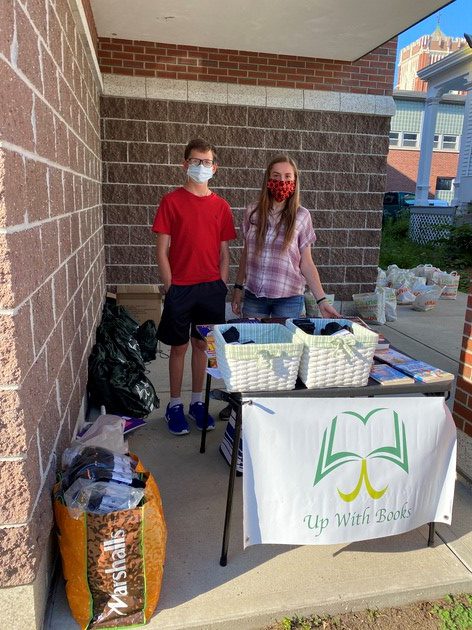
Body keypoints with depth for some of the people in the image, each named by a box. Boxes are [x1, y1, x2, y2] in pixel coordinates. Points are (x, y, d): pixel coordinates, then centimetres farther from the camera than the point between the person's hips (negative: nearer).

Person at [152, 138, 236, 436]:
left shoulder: (221, 206, 7)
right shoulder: (171, 201, -2)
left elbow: (224, 251, 10)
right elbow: (162, 249, -4)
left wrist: (221, 287, 3)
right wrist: (170, 288, -9)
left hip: (211, 288, 3)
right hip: (180, 288, -3)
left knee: (203, 345, 11)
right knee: (179, 346, 7)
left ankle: (197, 402, 26)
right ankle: (175, 405, 22)